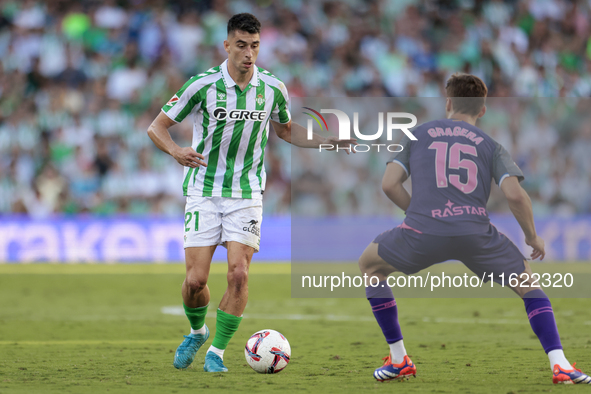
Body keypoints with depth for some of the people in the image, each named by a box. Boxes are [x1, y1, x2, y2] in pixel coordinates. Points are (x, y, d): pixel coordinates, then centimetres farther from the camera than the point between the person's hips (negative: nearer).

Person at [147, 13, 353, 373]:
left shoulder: (273, 88, -1)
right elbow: (157, 126, -5)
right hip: (204, 191, -1)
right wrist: (176, 151, -25)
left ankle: (217, 352, 0)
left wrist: (329, 141, 7)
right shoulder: (203, 85, -11)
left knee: (239, 273, -15)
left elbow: (285, 129, 19)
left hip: (247, 194, 1)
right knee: (196, 279, -7)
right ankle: (197, 333, 25)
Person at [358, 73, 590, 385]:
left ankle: (398, 360, 22)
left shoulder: (418, 134, 20)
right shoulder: (491, 146, 17)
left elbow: (389, 185, 11)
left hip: (422, 231, 0)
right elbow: (515, 195, 2)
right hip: (476, 232, 0)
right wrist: (532, 236, 18)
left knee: (370, 265, 27)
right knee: (527, 284, 22)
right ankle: (560, 365, 4)